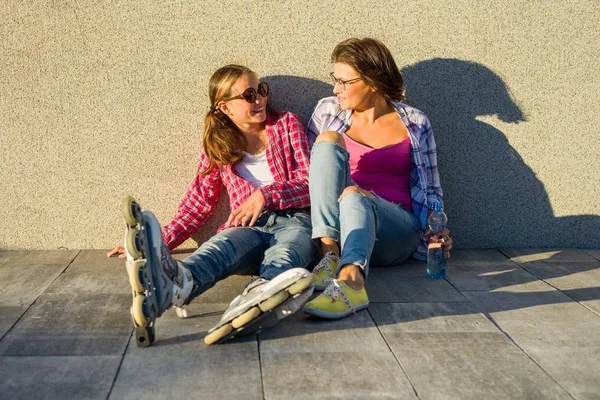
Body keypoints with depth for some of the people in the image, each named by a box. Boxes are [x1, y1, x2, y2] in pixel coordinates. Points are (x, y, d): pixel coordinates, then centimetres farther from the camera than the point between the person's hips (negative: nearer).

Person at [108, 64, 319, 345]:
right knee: (221, 246, -36)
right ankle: (168, 283, -70)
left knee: (290, 246, -39)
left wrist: (266, 194, -13)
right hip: (248, 227, 1)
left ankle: (258, 293, -74)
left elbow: (310, 183, 6)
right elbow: (200, 200, 17)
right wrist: (161, 241, 4)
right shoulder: (216, 144, 19)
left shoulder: (287, 124, 16)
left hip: (294, 219, -1)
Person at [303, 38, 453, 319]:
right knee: (328, 140, -23)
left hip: (396, 230, -1)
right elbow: (307, 174, 17)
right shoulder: (328, 112, 12)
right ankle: (330, 251, -35)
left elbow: (430, 190, 11)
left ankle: (351, 280, -63)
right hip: (335, 225, 2)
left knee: (354, 196, -37)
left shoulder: (414, 124, 8)